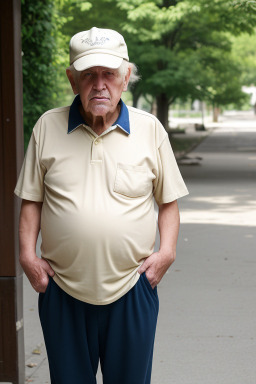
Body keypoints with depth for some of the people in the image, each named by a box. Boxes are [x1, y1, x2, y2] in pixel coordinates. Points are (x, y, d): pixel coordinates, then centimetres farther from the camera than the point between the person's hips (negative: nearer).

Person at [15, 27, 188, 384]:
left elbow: (168, 201, 8)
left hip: (131, 288, 0)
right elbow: (32, 200, 7)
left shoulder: (150, 129, 1)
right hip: (62, 290, 1)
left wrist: (167, 251, -5)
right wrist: (27, 254, -3)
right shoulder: (48, 127, 2)